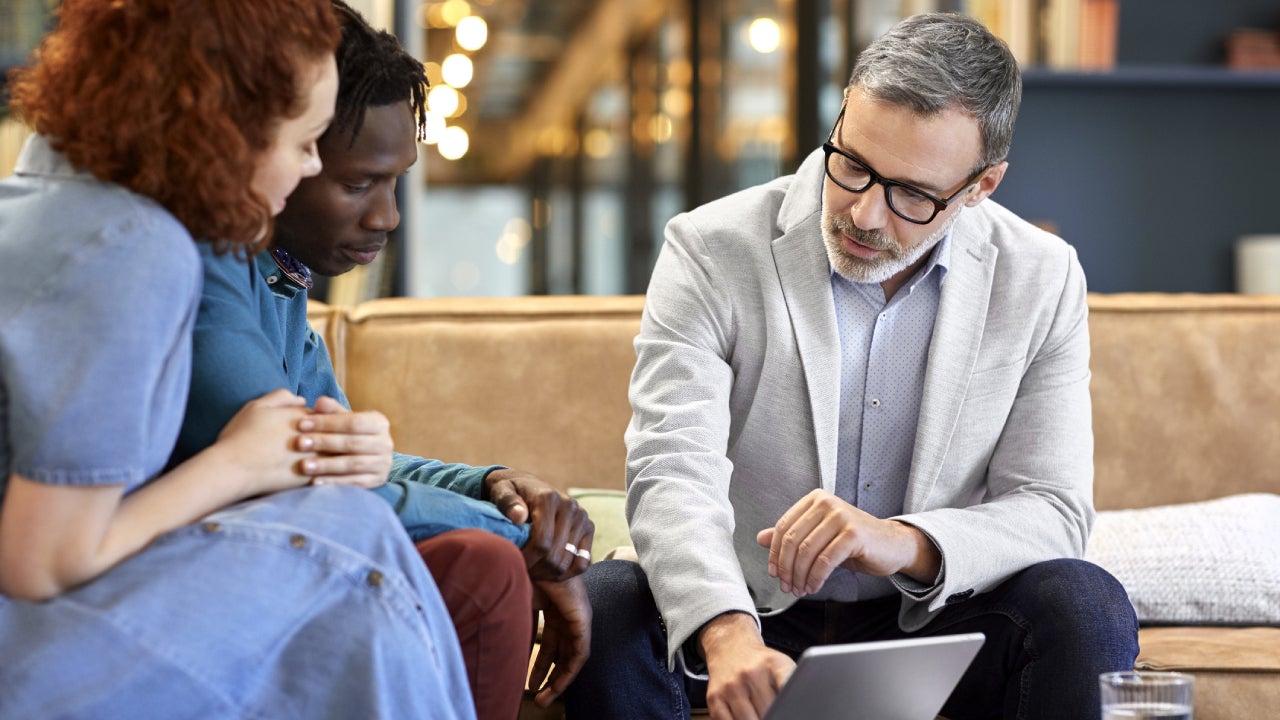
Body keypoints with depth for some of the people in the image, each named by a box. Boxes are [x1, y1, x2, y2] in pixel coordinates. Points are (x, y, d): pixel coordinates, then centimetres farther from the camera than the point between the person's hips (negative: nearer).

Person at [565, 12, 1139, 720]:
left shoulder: (1042, 282, -4)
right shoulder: (710, 252, -11)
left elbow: (1053, 509, -7)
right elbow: (673, 475, -21)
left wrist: (905, 545, -29)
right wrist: (730, 635, -42)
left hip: (926, 623, 1)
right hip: (747, 617, -1)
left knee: (1085, 605, -27)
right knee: (604, 605, -30)